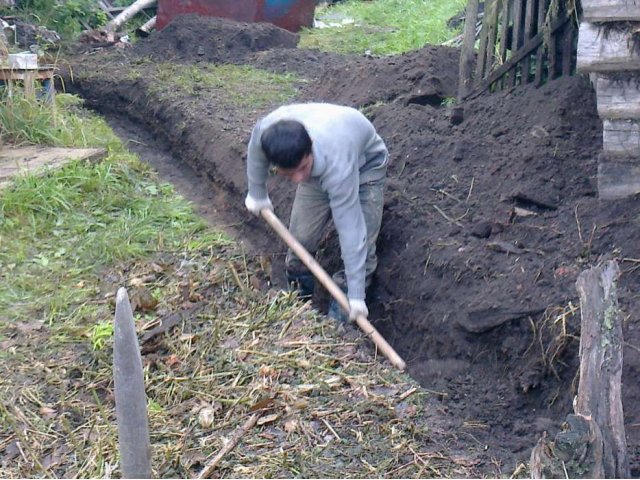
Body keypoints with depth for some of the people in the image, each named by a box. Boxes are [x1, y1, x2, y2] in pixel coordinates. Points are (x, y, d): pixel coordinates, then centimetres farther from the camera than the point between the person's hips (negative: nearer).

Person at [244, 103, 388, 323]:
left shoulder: (336, 166, -47)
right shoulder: (267, 130, -36)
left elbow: (350, 229, -40)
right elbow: (256, 151, -9)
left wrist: (356, 294, -35)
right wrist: (257, 193, 6)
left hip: (365, 162, -4)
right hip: (318, 164, 4)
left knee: (359, 240, -15)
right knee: (301, 236, -1)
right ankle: (298, 292, 20)